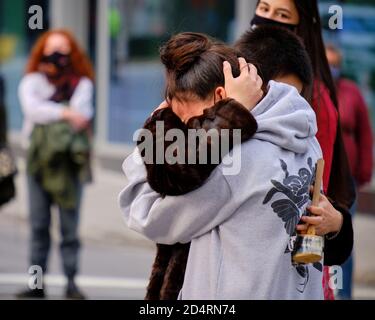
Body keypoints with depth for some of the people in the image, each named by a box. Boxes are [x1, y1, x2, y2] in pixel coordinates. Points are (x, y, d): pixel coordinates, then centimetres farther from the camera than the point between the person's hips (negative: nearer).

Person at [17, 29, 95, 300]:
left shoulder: (82, 83, 11)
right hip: (39, 158, 1)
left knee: (70, 224, -5)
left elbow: (81, 114, -6)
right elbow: (32, 108, -7)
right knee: (39, 224, -1)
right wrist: (65, 113, -14)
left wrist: (47, 115, -10)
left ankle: (72, 282, -3)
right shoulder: (32, 81, 13)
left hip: (70, 160, -1)